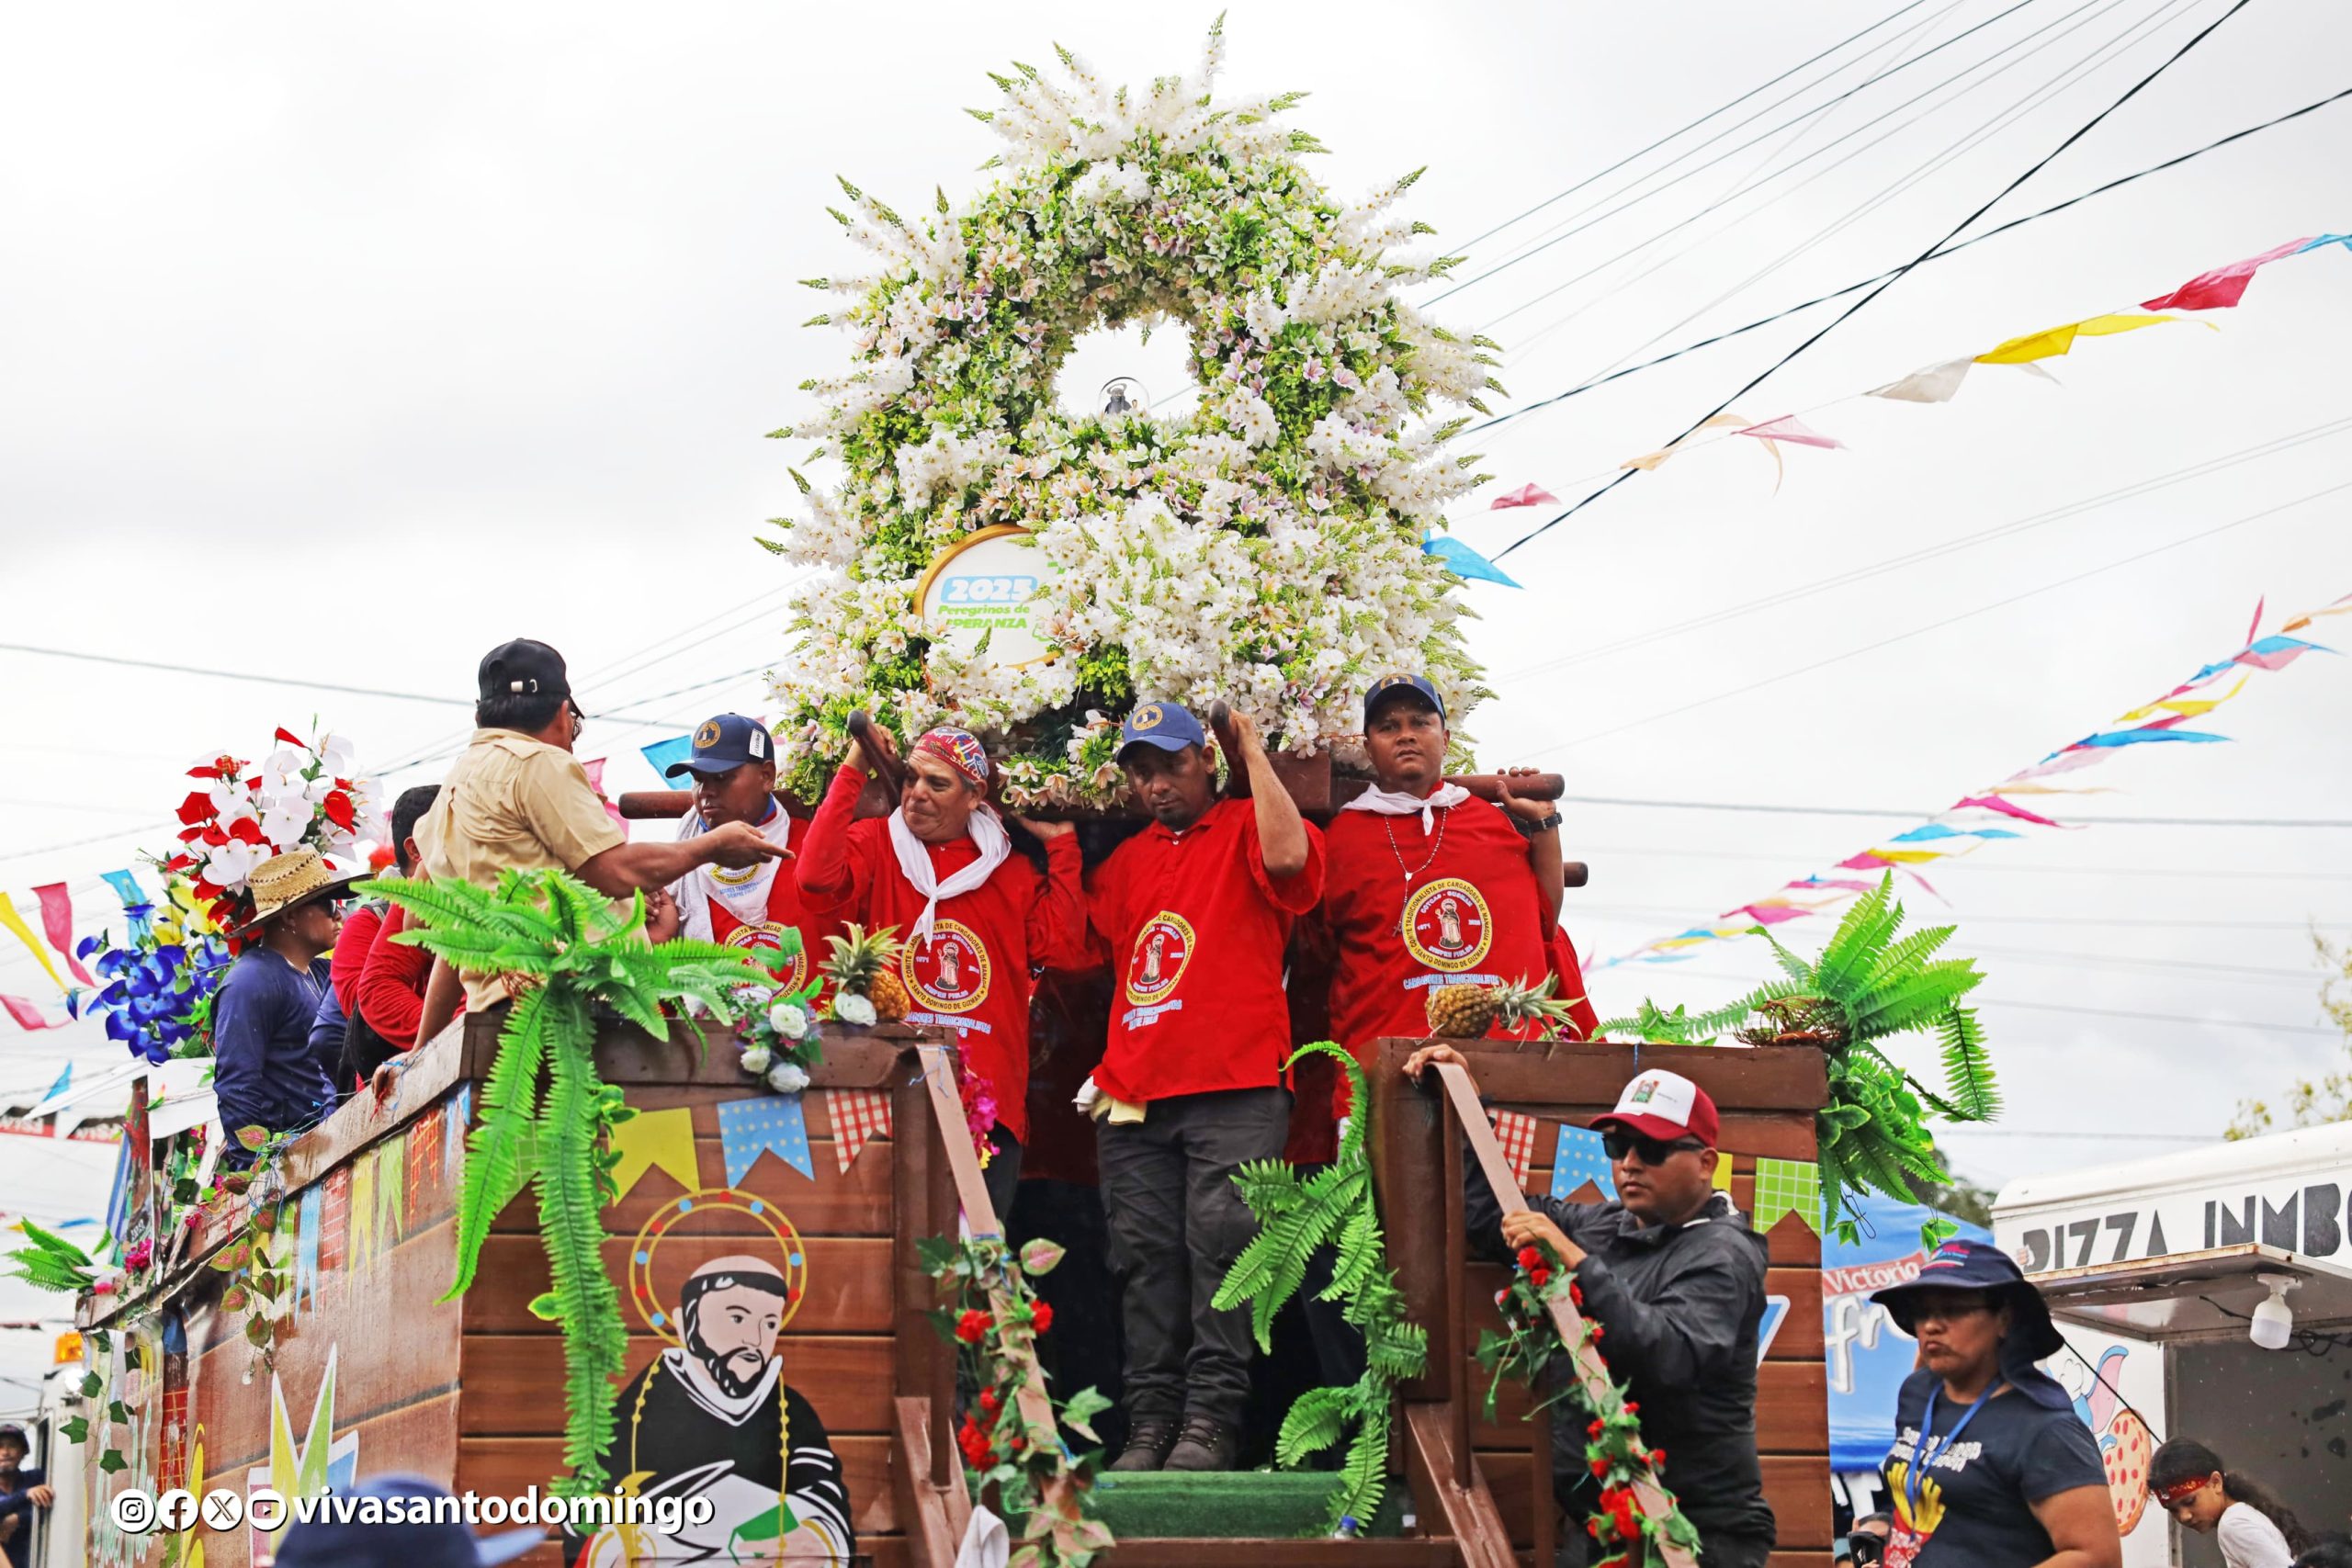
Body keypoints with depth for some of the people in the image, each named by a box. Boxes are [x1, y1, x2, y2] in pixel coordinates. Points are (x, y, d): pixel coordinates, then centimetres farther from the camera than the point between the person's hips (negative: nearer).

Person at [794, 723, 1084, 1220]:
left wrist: (1062, 848, 7)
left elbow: (1063, 948, 5)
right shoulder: (875, 845, 6)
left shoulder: (1010, 869, 14)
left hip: (990, 1100, 3)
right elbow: (817, 878, -15)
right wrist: (852, 772, -11)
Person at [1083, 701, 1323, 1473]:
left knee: (1222, 1244, -11)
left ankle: (1212, 1421, -11)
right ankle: (1150, 1424, 1)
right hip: (1135, 1094, 5)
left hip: (1235, 1090, -5)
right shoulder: (1124, 861, 24)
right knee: (1146, 1256, 1)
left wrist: (1255, 753, -6)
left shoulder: (1244, 829, 7)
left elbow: (1286, 857, -16)